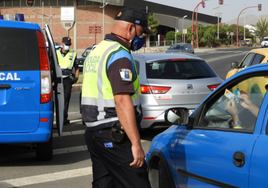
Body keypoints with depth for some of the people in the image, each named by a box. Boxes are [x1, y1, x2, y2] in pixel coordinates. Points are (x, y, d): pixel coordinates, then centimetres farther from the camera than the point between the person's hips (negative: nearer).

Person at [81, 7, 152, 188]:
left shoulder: (95, 52, 18)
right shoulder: (120, 55, -13)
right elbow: (122, 101, -23)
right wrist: (136, 144, -25)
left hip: (94, 132, 10)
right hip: (115, 137, -10)